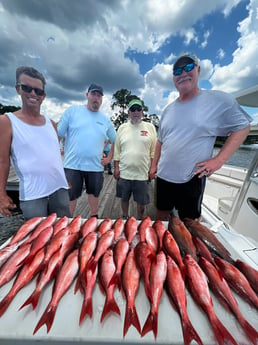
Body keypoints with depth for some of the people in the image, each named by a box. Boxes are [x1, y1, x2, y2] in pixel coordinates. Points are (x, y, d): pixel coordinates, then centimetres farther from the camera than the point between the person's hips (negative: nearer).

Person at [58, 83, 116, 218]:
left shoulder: (105, 119, 10)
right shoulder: (72, 111, 1)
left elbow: (115, 140, 18)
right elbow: (57, 135, 0)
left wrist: (109, 158, 9)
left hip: (95, 166, 3)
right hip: (72, 165, -2)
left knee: (94, 193, 18)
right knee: (70, 197, 8)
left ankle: (94, 218, 40)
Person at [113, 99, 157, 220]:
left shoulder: (150, 127, 2)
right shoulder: (122, 128, 6)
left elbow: (154, 150, 1)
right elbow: (117, 150, 5)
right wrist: (116, 168, 1)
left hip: (142, 174, -1)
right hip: (124, 173, 2)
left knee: (142, 201, 11)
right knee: (124, 198, 17)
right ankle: (125, 217, 41)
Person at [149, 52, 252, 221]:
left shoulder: (219, 100, -6)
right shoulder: (168, 109, 9)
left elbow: (242, 126, -3)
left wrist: (219, 160, -14)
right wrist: (154, 164, 10)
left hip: (191, 179, -5)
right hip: (163, 176, 6)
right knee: (162, 214, 22)